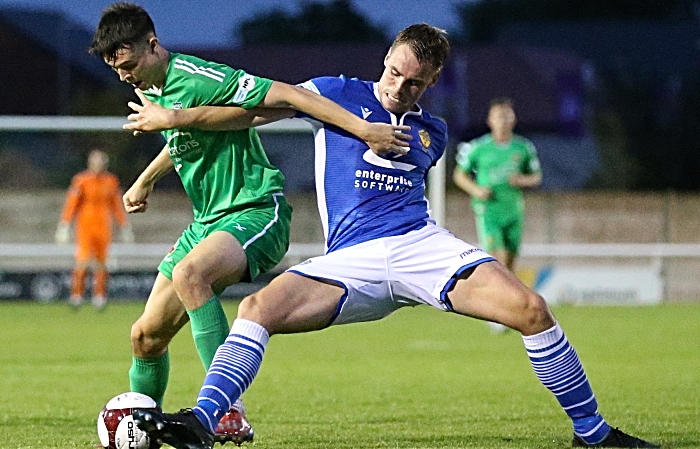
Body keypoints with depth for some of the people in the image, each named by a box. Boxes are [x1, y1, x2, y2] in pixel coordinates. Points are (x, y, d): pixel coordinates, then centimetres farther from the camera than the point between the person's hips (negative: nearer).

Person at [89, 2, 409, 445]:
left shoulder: (198, 80, -20)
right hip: (207, 222, 9)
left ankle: (228, 411, -36)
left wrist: (363, 128, -31)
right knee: (147, 334, 4)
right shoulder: (150, 90, 9)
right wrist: (145, 181, 44)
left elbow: (288, 96, -24)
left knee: (189, 273, -38)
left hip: (256, 211, -9)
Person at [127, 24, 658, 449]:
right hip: (351, 259, -1)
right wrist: (176, 117, 1)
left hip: (420, 242, 2)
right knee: (257, 308, -27)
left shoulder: (433, 133, 18)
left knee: (530, 309, -17)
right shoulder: (340, 94, 8)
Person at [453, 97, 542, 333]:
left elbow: (536, 177, 14)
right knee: (497, 260, -17)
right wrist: (475, 189, -11)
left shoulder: (524, 148, 3)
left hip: (513, 210, 3)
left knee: (509, 263, 9)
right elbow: (459, 175, 7)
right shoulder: (478, 148, -4)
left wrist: (522, 180, -8)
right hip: (488, 210, -3)